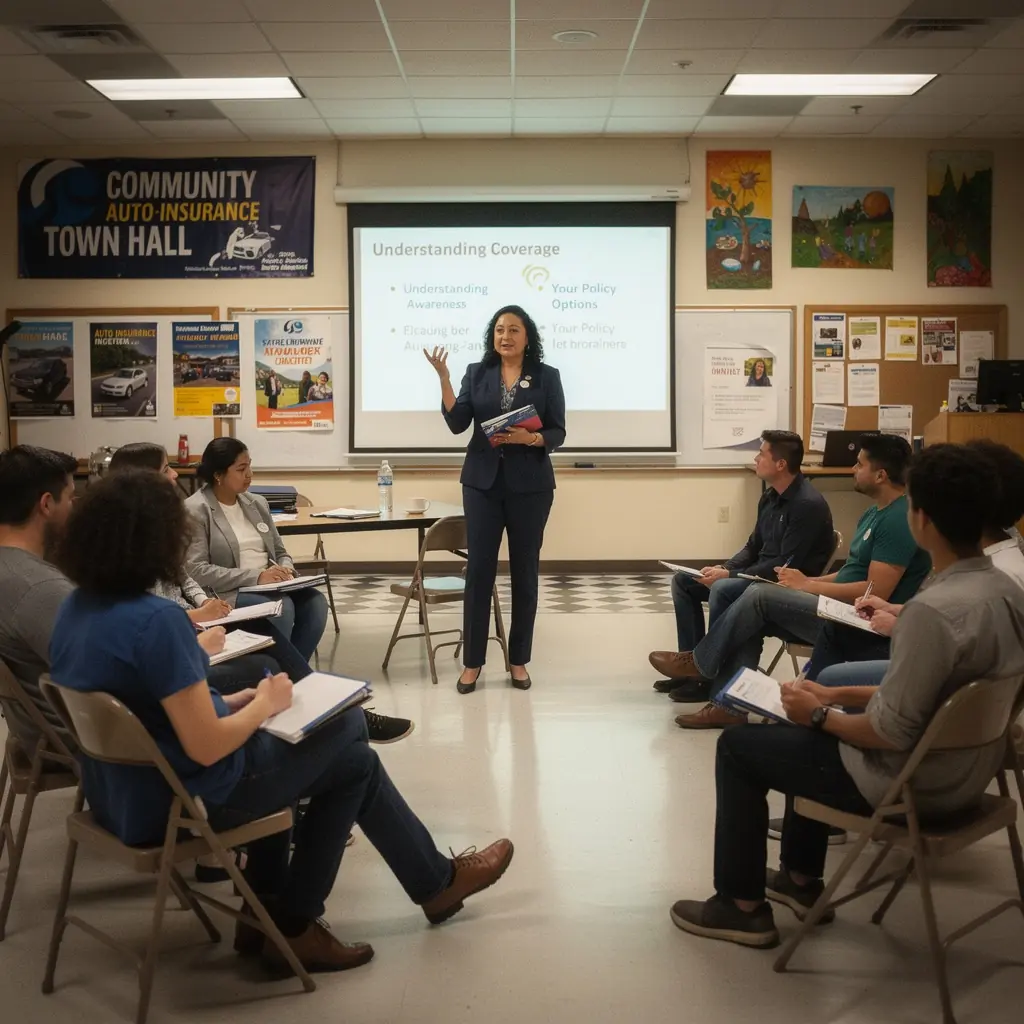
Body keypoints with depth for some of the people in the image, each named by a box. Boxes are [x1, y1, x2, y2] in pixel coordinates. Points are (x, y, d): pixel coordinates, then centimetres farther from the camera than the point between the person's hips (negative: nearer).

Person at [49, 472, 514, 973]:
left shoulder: (75, 610, -1)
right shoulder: (155, 620, -29)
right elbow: (207, 748, -27)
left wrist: (231, 702, 5)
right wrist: (264, 705, -9)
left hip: (124, 792, 9)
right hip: (183, 800, -9)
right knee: (351, 756, 11)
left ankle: (270, 914, 27)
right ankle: (437, 880, 31)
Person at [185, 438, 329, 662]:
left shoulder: (258, 503, 15)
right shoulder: (196, 510, -5)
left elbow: (280, 552, 20)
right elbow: (197, 571, -15)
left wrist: (285, 570, -5)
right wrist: (255, 577, -20)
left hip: (271, 587, 6)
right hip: (227, 593, -6)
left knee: (315, 601, -22)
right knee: (281, 607, -33)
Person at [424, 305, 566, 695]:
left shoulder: (547, 376, 2)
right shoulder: (476, 373, 6)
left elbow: (558, 433, 0)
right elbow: (457, 423, -4)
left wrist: (531, 438, -20)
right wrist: (443, 378, -13)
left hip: (530, 484, -1)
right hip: (483, 482, 1)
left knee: (525, 570, 5)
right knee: (479, 568, 0)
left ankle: (519, 660, 16)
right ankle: (472, 661, 8)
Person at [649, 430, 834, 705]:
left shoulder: (807, 505, -20)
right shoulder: (771, 497, 8)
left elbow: (787, 566, -24)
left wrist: (730, 575, -22)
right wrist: (724, 568, -3)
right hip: (761, 576, 10)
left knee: (723, 590, -34)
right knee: (683, 580, 3)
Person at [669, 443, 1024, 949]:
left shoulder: (934, 609, -32)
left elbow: (891, 733, -27)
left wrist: (820, 715, -9)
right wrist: (837, 697, 10)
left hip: (913, 783, -9)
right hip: (966, 770, 9)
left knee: (738, 745, 7)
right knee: (808, 731, 30)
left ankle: (741, 905, 18)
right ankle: (801, 879, 38)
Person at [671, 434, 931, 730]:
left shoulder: (898, 520, -18)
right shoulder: (875, 513, 15)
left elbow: (876, 591, -24)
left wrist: (807, 585, -15)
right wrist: (807, 581, 2)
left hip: (862, 625, -10)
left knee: (759, 596, -15)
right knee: (753, 620, -3)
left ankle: (700, 662, 3)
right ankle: (728, 705, -5)